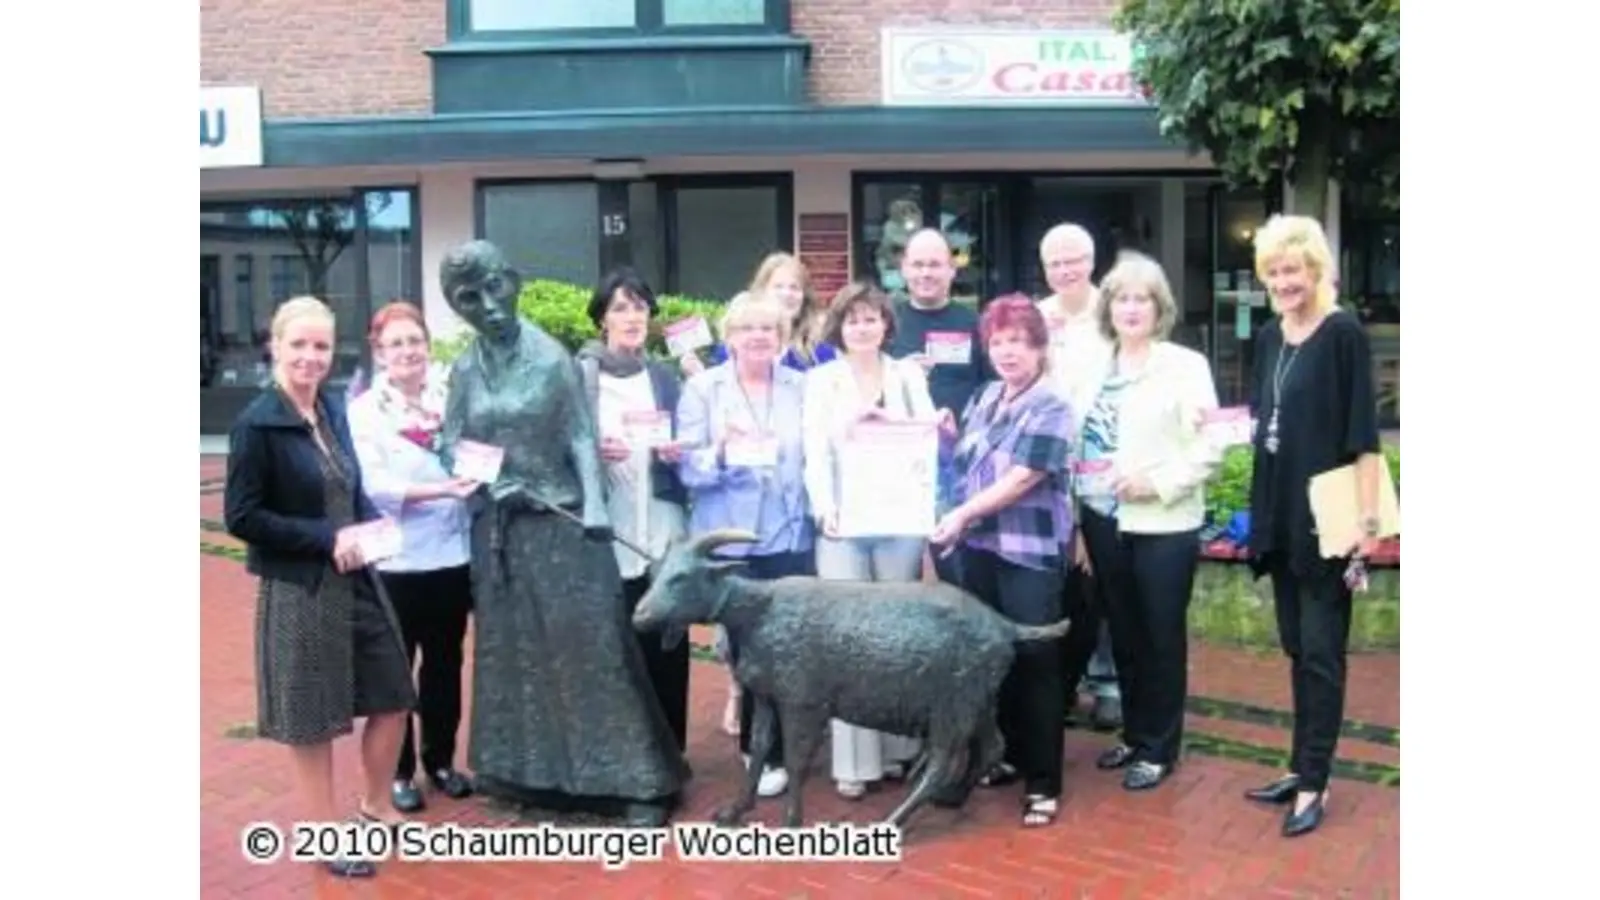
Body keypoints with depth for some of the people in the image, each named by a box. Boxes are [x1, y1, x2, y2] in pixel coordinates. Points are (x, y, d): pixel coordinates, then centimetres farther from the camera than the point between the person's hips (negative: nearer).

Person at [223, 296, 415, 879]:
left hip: (356, 579, 7)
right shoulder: (257, 424, -13)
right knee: (312, 718, 8)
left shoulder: (333, 409, 6)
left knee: (393, 699, 12)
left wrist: (368, 529, -4)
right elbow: (241, 516, -15)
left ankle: (373, 810, 34)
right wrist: (327, 540, -19)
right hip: (298, 590, -6)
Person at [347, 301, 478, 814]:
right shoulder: (364, 410, -5)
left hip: (453, 554, 4)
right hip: (395, 561, -3)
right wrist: (438, 489, -26)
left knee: (445, 663, 15)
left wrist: (477, 479, -5)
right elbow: (373, 484, -16)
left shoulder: (450, 396, 6)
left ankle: (440, 759, 31)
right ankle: (399, 772, 22)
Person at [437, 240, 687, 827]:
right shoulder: (465, 370, 5)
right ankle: (530, 773, 25)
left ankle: (637, 782, 4)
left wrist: (594, 505, -20)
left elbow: (582, 437, -7)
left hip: (560, 521, -4)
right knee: (513, 652, 11)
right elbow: (450, 446, 6)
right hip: (497, 527, 4)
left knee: (589, 647, -4)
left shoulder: (552, 357, -5)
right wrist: (490, 480, -13)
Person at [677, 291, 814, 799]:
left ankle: (773, 751, 18)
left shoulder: (801, 388, 8)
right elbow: (688, 468, -5)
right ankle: (761, 750, 21)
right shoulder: (702, 388, 3)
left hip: (790, 537, 1)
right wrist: (720, 452, -23)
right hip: (729, 541, -1)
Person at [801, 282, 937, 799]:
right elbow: (816, 451, -1)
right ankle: (853, 762, 1)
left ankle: (898, 749, 18)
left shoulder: (909, 376, 12)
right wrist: (824, 507, -15)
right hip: (843, 524, -1)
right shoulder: (821, 380, 8)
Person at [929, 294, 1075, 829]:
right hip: (982, 547, 7)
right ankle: (1012, 755, 30)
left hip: (1030, 552, -7)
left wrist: (963, 513, -17)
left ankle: (1044, 782, 7)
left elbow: (1022, 479, -17)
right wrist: (947, 438, 6)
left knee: (1035, 662, -2)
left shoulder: (1049, 408, -10)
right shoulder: (985, 398, 11)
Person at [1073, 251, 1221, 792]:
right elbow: (1082, 441, 9)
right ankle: (1134, 735, 30)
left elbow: (1208, 450, -10)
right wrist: (1079, 514, 3)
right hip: (1105, 520, 5)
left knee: (1162, 638, 6)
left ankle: (1159, 748, 19)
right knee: (1123, 635, 14)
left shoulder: (1185, 365, -4)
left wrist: (1156, 483, -20)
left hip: (1164, 525, -4)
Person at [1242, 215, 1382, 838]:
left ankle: (1314, 783, 8)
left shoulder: (1344, 334, -11)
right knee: (1295, 647, 14)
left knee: (1321, 652, 0)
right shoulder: (1269, 337, 10)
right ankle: (1304, 768, 25)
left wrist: (1367, 515, -18)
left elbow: (1364, 432, -15)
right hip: (1280, 512, 7)